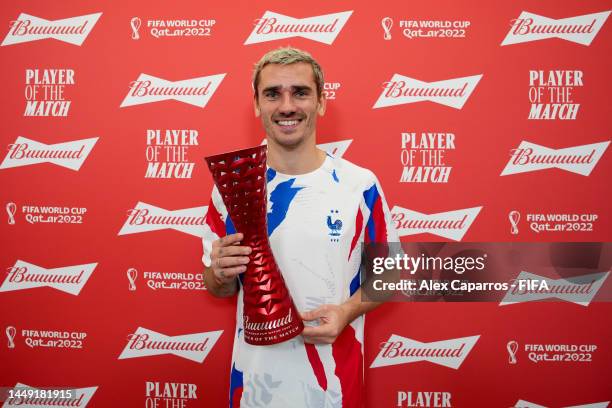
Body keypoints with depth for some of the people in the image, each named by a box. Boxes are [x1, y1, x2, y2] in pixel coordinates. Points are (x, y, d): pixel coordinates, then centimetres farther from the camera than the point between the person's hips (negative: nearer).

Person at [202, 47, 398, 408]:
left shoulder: (360, 185, -10)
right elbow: (217, 287, 3)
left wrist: (347, 311, -17)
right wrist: (222, 274, -19)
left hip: (335, 376, -1)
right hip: (255, 374, 1)